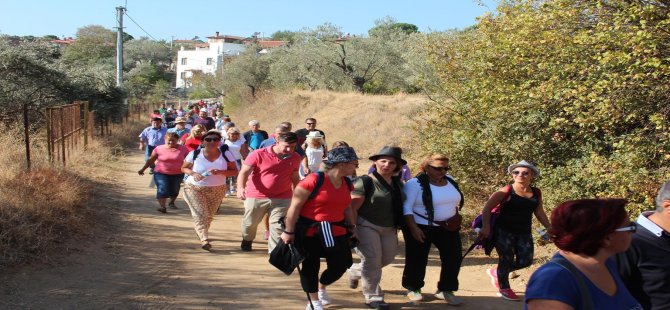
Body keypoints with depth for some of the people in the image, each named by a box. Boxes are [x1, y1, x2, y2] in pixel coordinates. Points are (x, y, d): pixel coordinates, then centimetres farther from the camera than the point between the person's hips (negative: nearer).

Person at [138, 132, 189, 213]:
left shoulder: (183, 149, -5)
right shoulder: (159, 149, -4)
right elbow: (150, 160, 3)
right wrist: (143, 169, 3)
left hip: (177, 174, 1)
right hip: (161, 173, -1)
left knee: (174, 190, 14)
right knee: (162, 189, -15)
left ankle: (172, 202, 39)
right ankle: (162, 206, -13)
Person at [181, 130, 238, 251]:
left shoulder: (226, 154, -8)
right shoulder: (194, 154, -10)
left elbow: (234, 171, -6)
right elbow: (184, 168, 2)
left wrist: (221, 172, -25)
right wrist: (193, 173, -20)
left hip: (217, 190, 2)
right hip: (194, 188, -2)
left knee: (209, 215, 13)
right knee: (200, 214, -15)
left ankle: (201, 232, 40)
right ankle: (204, 239, -19)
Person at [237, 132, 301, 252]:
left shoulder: (295, 158, -2)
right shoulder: (258, 154, -14)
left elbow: (295, 177, 13)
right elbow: (244, 172, -15)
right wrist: (240, 188, -32)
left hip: (282, 198, 1)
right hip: (256, 197, -1)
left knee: (278, 226, -6)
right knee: (250, 223, 18)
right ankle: (247, 239, 49)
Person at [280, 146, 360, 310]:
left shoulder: (346, 183, 2)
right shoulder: (313, 180, -21)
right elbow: (295, 206, -17)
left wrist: (352, 227, 17)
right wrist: (289, 231, -15)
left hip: (335, 232, 7)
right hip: (309, 232, -6)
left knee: (341, 265, 9)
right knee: (310, 266, 8)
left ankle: (322, 287, 39)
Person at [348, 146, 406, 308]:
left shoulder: (397, 182, 6)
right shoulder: (365, 182, -14)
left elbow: (400, 205, 18)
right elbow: (352, 208, -16)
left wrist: (398, 226, 16)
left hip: (389, 229, 7)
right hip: (367, 226, -7)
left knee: (387, 258, 17)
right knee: (372, 260, -6)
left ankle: (355, 271, 39)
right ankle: (373, 297, 9)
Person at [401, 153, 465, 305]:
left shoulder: (450, 181, 5)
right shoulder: (415, 184, -15)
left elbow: (454, 202, 19)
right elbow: (406, 208, -17)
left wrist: (455, 217, 7)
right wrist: (413, 228, -22)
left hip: (447, 227, 6)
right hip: (421, 228, -6)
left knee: (453, 258, 4)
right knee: (418, 259, 6)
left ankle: (445, 290, 17)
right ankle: (413, 289, 25)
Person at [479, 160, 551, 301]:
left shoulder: (536, 193, 4)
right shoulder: (507, 191, -12)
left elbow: (539, 213, 15)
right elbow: (487, 207, -12)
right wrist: (486, 227, -19)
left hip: (524, 232, 6)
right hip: (504, 231, -6)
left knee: (525, 261, 6)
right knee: (506, 260, 0)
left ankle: (496, 272, 28)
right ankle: (504, 288, 21)